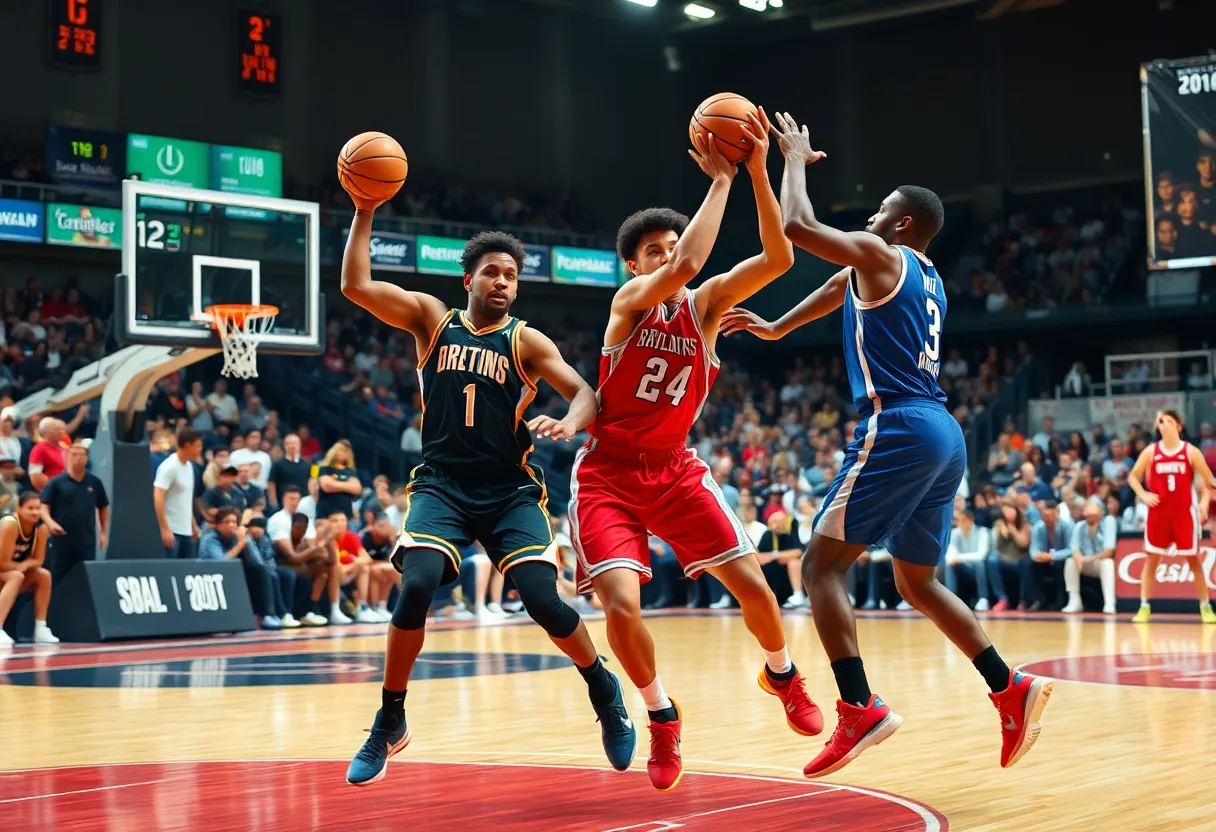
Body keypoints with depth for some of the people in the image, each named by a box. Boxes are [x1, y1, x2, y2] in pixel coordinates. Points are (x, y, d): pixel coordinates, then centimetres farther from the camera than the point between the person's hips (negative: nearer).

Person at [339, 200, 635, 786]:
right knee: (416, 588, -22)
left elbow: (586, 394, -8)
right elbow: (355, 285, -3)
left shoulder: (526, 342, 3)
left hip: (509, 491, 0)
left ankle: (605, 692, 16)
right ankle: (389, 724, -3)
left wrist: (568, 423, -30)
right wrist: (365, 211, -8)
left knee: (543, 600, -14)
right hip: (441, 485, 0)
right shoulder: (432, 319, 6)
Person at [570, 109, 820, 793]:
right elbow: (687, 267, -32)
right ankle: (662, 716, 6)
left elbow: (778, 258, -14)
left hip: (675, 468, 4)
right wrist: (720, 180, -26)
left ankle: (782, 674, 28)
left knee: (751, 582, -3)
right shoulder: (630, 300, -11)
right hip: (608, 474, -3)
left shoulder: (706, 304, 0)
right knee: (621, 604, -19)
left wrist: (758, 171, -22)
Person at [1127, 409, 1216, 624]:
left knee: (1193, 559, 3)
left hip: (1184, 512, -1)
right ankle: (1144, 606, 5)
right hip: (1158, 512, 1)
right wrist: (1143, 495, -5)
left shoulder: (1191, 452, -2)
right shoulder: (1151, 451, 2)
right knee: (1151, 558, 1)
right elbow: (1133, 476, 11)